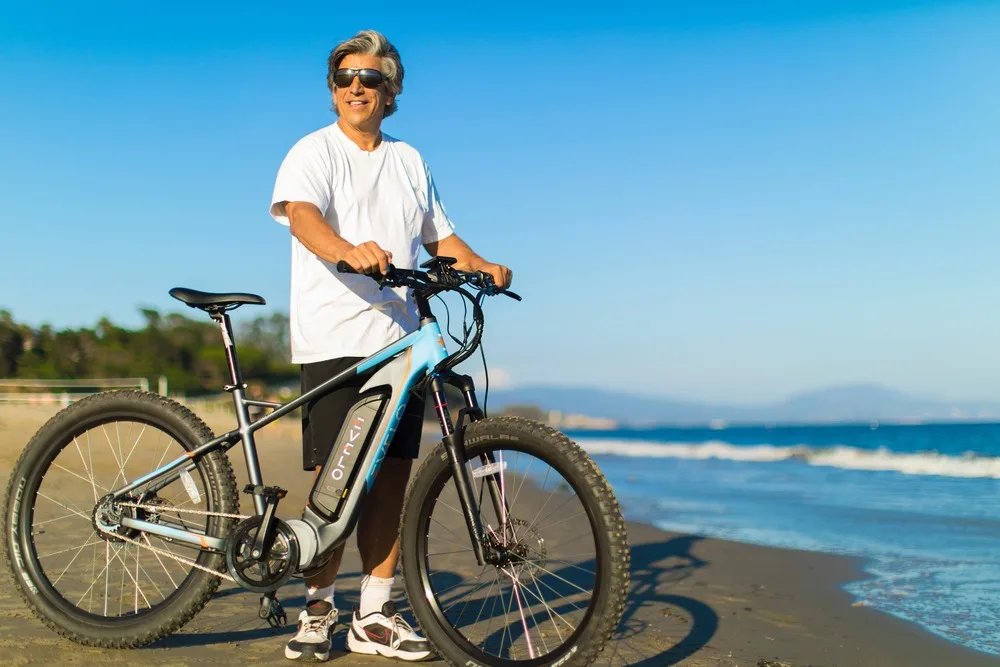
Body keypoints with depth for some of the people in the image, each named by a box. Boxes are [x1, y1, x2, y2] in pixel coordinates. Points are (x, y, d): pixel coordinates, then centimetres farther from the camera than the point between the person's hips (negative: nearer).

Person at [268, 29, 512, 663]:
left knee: (392, 476, 4)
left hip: (402, 339, 5)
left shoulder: (410, 160, 21)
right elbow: (302, 215, -15)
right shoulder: (314, 152, 4)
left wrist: (483, 267, 3)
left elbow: (440, 235, 23)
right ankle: (318, 609, 10)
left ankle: (375, 615, 13)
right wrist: (348, 251, -37)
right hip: (335, 338, -4)